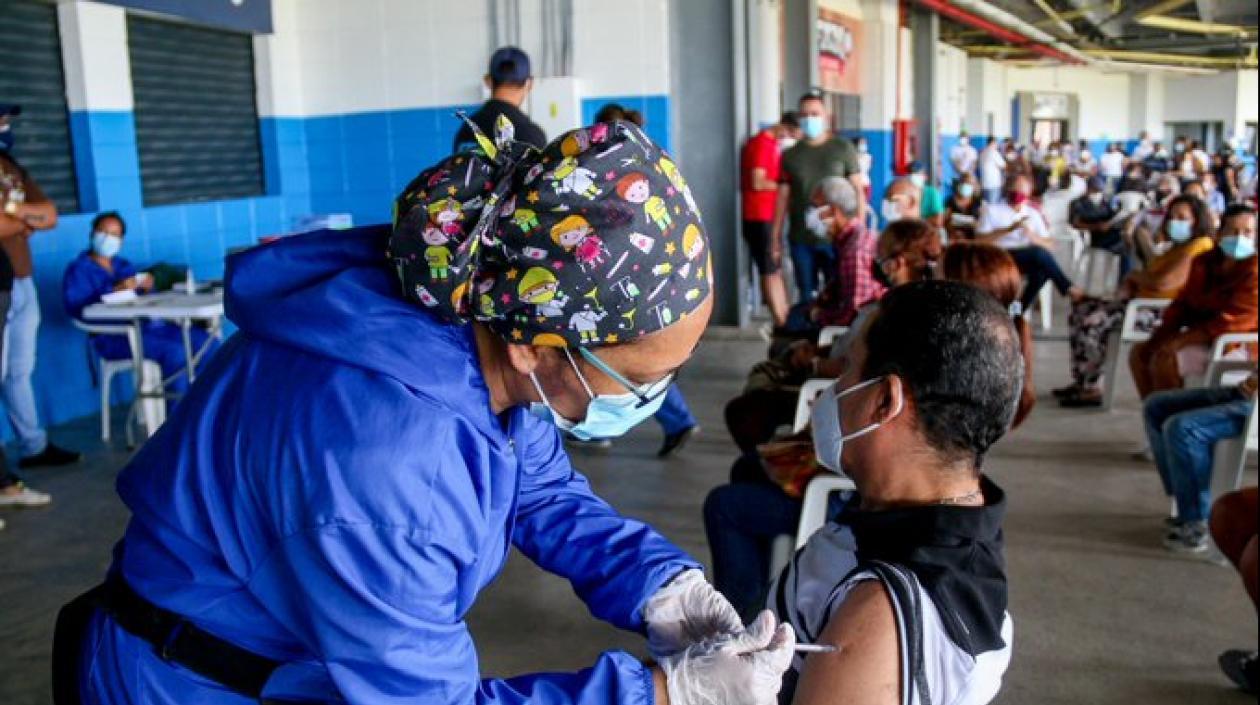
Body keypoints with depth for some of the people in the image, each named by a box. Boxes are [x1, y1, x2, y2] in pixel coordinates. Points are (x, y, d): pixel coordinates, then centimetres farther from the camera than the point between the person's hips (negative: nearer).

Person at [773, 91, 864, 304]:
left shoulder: (843, 149, 2)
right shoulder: (790, 155, 9)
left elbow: (857, 190, 1)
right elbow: (783, 198, 9)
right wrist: (775, 236, 5)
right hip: (800, 239, 2)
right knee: (806, 295, 7)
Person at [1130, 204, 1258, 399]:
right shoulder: (1204, 262, 8)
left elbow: (1232, 321, -24)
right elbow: (1182, 303, 11)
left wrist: (1180, 341, -25)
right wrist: (1161, 336, -6)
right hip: (1200, 337, 9)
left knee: (1164, 359, -25)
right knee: (1139, 352, 5)